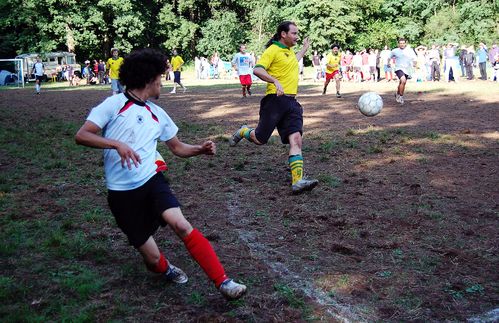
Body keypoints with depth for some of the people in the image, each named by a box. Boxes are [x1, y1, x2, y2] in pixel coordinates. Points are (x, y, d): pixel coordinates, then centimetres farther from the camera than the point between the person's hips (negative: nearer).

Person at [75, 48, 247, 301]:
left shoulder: (157, 114, 14)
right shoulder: (114, 104, -3)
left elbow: (177, 148, 23)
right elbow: (81, 136, -10)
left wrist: (200, 149, 4)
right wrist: (118, 144, -24)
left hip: (152, 180, 3)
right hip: (122, 192, -3)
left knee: (181, 225, -25)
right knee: (152, 258, -1)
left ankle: (223, 282, -20)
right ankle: (165, 269, 36)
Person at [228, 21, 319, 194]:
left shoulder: (289, 51, 20)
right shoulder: (273, 50, -7)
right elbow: (257, 70, -19)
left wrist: (304, 49, 45)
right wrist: (276, 82, -29)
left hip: (291, 102, 7)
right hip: (275, 100, -7)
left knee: (296, 139, -9)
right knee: (260, 139, 5)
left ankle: (298, 181, -16)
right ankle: (243, 132, 39)